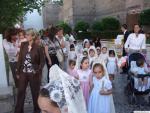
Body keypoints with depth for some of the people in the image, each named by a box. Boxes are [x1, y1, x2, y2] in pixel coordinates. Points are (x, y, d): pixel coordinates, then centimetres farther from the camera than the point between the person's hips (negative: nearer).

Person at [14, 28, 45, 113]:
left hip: (34, 74, -3)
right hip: (23, 73, 3)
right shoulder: (23, 46, 1)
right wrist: (18, 72, 5)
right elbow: (20, 59, 4)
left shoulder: (38, 48, -9)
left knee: (35, 93, 10)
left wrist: (38, 71, -13)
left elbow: (42, 61, -5)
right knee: (21, 92, 9)